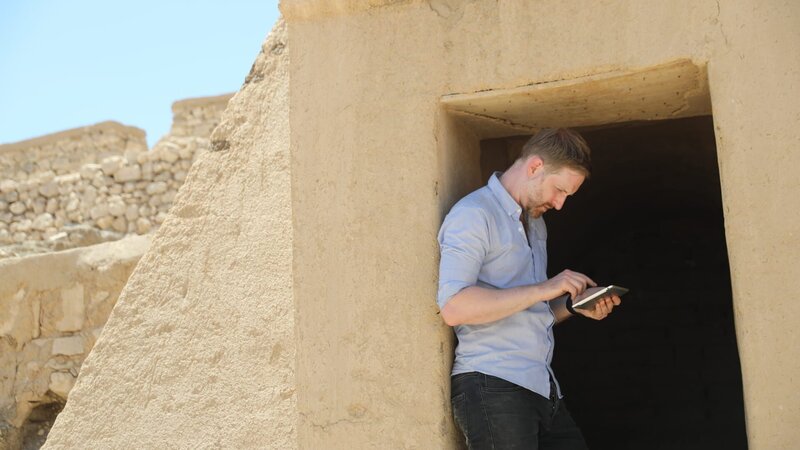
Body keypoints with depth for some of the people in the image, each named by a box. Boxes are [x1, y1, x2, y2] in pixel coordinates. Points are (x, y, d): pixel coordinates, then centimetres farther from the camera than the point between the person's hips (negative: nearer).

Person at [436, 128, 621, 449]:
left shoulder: (537, 225, 21)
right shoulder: (473, 214, -7)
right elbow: (454, 307, -21)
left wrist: (574, 306, 7)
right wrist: (545, 288, -18)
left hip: (543, 388, 8)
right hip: (492, 386, -8)